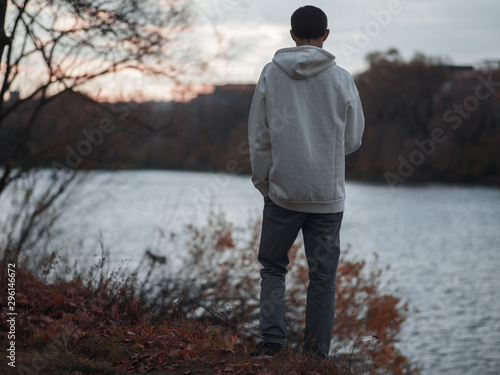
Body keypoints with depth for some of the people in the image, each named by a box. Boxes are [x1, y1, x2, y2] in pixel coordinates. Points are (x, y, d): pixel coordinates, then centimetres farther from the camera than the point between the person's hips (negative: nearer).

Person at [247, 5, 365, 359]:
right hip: (328, 195, 0)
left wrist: (262, 182, 13)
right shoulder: (341, 79, -3)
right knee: (323, 275, 8)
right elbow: (353, 140, 5)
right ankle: (316, 353, 10)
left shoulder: (271, 74, -2)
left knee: (273, 266, 16)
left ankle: (272, 338, 3)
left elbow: (258, 138, 1)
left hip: (282, 192, 0)